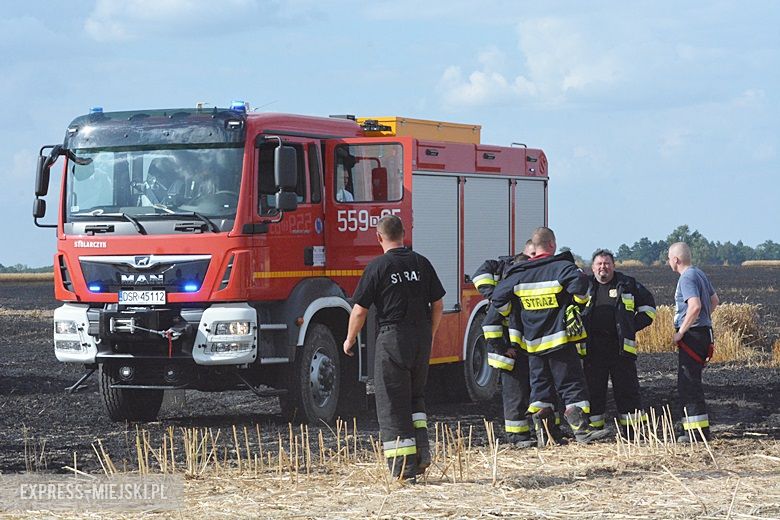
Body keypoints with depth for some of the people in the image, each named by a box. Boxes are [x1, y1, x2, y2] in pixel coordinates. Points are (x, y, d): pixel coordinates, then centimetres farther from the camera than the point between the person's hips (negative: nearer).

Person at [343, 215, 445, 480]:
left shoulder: (378, 267, -8)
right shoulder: (421, 263, 5)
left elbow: (360, 310, -7)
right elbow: (438, 304, 9)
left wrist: (350, 339, 9)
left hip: (393, 337, -5)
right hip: (421, 337, 5)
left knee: (393, 403, 1)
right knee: (415, 396, 22)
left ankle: (403, 466, -2)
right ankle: (422, 450, 8)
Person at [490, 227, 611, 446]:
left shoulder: (518, 274, 5)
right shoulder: (560, 267, -9)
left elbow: (498, 297, 2)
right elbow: (578, 280, -27)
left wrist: (511, 314, 18)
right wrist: (577, 302, -9)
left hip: (533, 343, 5)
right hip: (560, 339, -5)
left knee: (540, 386, 12)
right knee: (572, 385, -1)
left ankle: (543, 435, 7)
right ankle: (581, 429, -8)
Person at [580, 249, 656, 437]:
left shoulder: (627, 284, 8)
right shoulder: (584, 286, 10)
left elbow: (648, 304, 17)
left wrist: (635, 325, 7)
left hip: (621, 345, -1)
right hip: (593, 348, 1)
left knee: (627, 388, 0)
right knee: (593, 389, 1)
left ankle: (632, 429, 4)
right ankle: (592, 428, 6)